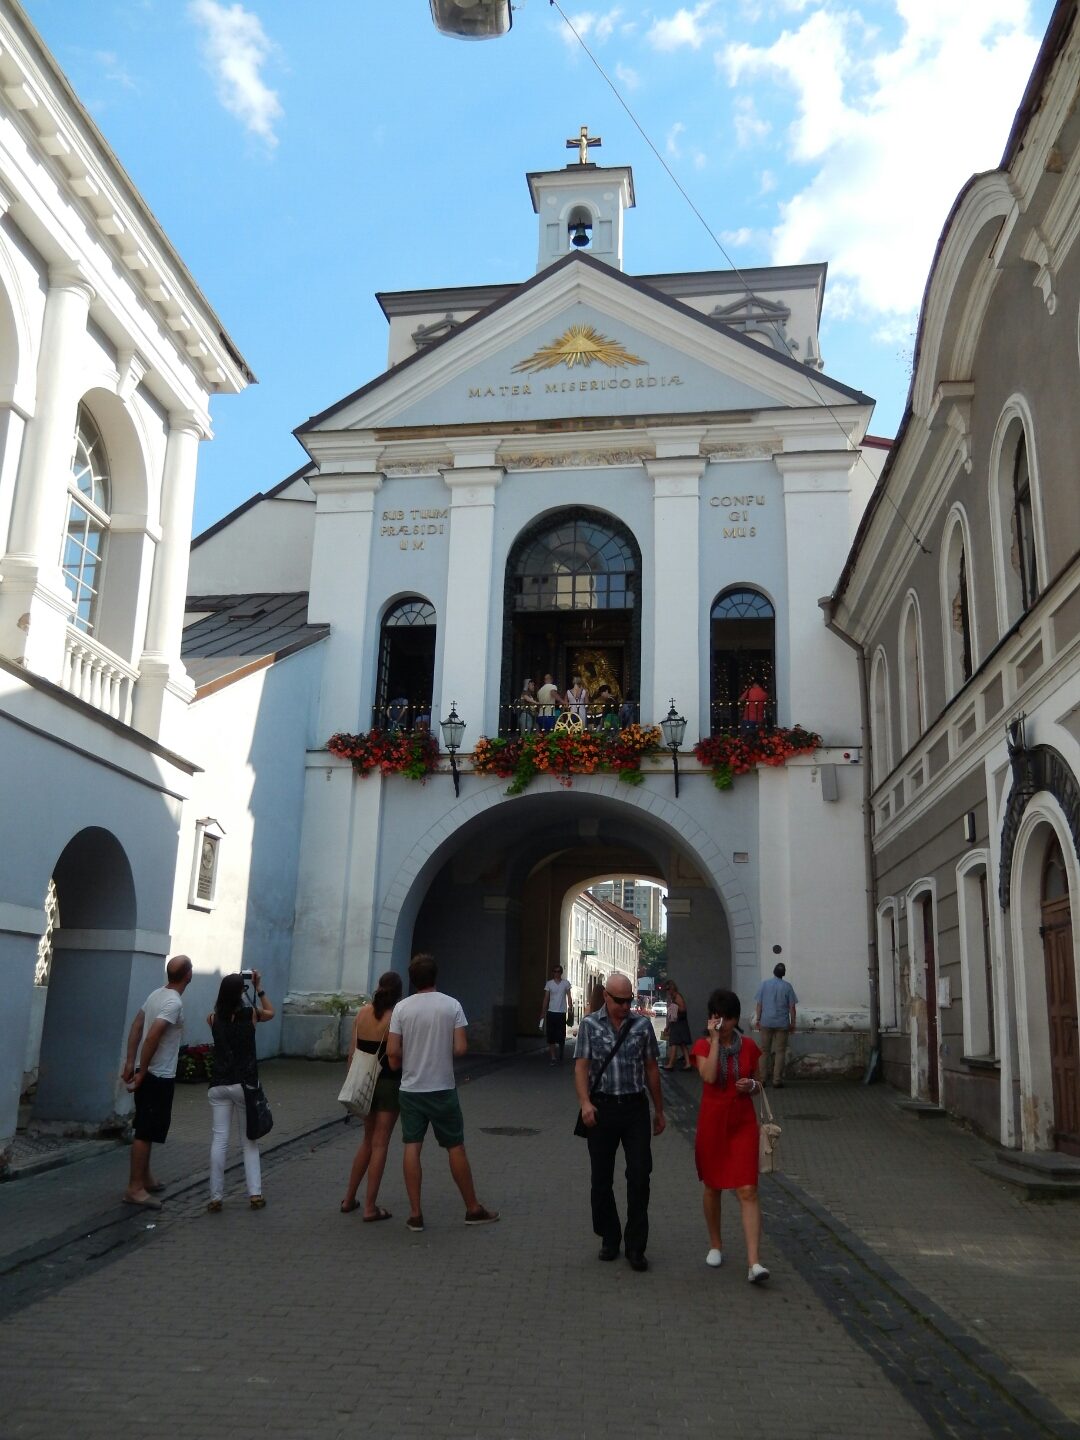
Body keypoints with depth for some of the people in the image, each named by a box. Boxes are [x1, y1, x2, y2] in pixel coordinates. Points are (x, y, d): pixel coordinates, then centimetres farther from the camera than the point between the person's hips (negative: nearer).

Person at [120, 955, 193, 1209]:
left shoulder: (157, 994, 8)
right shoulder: (174, 1003, -21)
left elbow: (136, 1027, 10)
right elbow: (152, 1037, -27)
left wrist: (130, 1062, 10)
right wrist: (142, 1072, -20)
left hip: (149, 1074, 9)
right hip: (160, 1077, -9)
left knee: (146, 1129, 19)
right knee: (146, 1132, -4)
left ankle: (145, 1178, 30)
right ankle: (135, 1188, 0)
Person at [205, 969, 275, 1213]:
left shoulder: (214, 1018, -1)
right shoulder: (251, 1014, -6)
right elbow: (270, 1013, 16)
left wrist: (226, 986, 20)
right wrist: (259, 988, 15)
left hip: (218, 1085, 1)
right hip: (245, 1084, -1)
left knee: (219, 1139, 4)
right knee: (249, 1141, 10)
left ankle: (215, 1197, 4)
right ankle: (255, 1194, 8)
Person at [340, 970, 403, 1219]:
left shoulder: (362, 1012, 0)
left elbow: (352, 1052, 5)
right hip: (389, 1084, -5)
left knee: (368, 1140, 20)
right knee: (380, 1144, 2)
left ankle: (349, 1199, 25)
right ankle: (370, 1207, 4)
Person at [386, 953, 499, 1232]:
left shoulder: (402, 1008, -6)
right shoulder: (451, 1005, -8)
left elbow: (392, 1052, -8)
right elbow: (460, 1049, -10)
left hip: (410, 1089, 1)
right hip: (442, 1089, -1)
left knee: (412, 1148, 6)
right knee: (456, 1148, 9)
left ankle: (415, 1214, 8)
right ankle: (473, 1209, 18)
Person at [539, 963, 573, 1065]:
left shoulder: (566, 983, 2)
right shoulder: (549, 983, 4)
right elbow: (546, 999, 5)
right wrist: (543, 1013, 1)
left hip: (561, 1013, -1)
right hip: (551, 1012, 1)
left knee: (561, 1037, 1)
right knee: (551, 1037, 0)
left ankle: (560, 1057, 13)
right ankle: (553, 1057, 5)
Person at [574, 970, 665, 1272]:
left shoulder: (643, 1025, 6)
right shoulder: (590, 1025, 2)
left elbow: (651, 1069, 12)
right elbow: (581, 1066, -4)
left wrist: (659, 1110, 14)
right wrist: (585, 1103, -18)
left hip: (635, 1108, 0)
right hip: (601, 1108, 0)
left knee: (640, 1175, -5)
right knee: (601, 1178, 8)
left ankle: (635, 1246, 6)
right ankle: (609, 1239, 25)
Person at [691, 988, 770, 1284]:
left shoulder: (748, 1046, 1)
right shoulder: (702, 1046, -5)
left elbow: (755, 1083, 13)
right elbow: (709, 1077, -24)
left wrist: (752, 1085, -10)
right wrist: (715, 1038, -22)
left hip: (743, 1123, 0)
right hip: (712, 1122, 0)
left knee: (748, 1191, -8)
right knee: (712, 1187, 13)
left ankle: (754, 1262, -11)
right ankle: (715, 1245, 33)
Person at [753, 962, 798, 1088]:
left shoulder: (764, 984, 0)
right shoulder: (787, 986, -2)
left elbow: (758, 1004, 0)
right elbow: (792, 1007, -2)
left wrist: (757, 1020, 8)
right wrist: (793, 1023, 6)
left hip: (766, 1022, 1)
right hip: (782, 1024, -1)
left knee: (764, 1051, 9)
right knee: (780, 1051, 4)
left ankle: (762, 1079, 9)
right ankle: (777, 1080, 2)